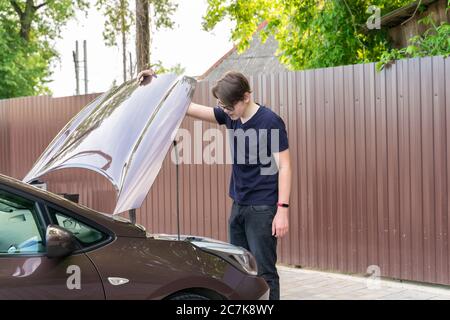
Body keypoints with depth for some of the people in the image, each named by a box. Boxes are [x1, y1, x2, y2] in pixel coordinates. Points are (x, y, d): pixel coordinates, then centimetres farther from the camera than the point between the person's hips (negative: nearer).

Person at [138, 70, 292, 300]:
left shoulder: (270, 121, -13)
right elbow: (190, 108, 9)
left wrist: (282, 209, -19)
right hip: (238, 206, 7)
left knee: (264, 271, -4)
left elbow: (284, 166, -13)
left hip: (262, 209, -7)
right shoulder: (229, 116, 6)